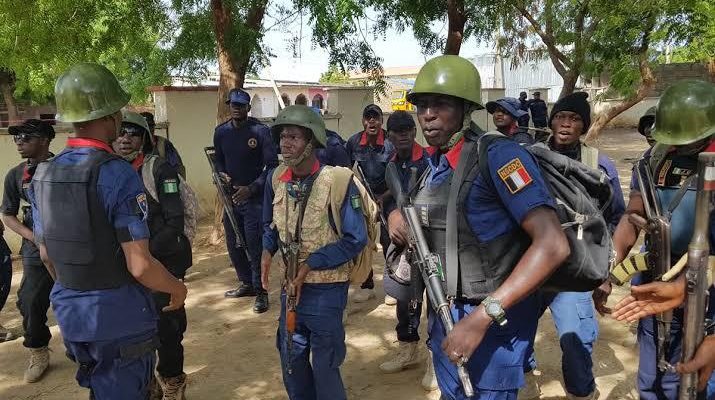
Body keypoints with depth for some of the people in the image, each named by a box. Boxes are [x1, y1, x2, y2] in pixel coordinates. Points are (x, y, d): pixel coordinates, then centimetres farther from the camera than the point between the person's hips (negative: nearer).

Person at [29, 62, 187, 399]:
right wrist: (177, 289, -5)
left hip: (69, 313, 7)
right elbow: (139, 266, -23)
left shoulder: (43, 175, 0)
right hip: (119, 318, -6)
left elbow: (45, 254, 11)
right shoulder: (117, 173, -22)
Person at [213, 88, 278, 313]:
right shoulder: (221, 132, 7)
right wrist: (221, 173, -3)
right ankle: (247, 284, 33)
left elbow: (272, 165, -10)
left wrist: (251, 189, -17)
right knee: (234, 246, 14)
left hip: (254, 198, -6)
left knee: (255, 247, -6)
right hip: (230, 197, 6)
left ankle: (261, 292, 7)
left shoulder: (260, 131, -9)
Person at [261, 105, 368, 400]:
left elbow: (356, 239, -16)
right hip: (290, 284, 6)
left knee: (324, 364, 10)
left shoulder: (337, 180, -19)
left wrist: (311, 263, -19)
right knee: (291, 358, 20)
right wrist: (267, 250, -4)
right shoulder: (277, 179, -2)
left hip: (326, 288, -5)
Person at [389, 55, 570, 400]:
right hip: (444, 314, 8)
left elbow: (552, 245, -26)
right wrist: (398, 217, -1)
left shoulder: (498, 155, -18)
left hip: (492, 320, -8)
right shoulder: (433, 164, 6)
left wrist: (482, 316, -29)